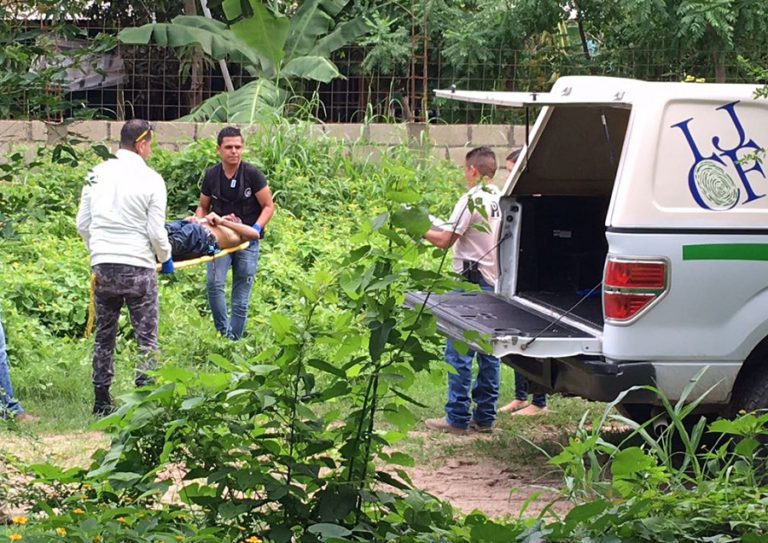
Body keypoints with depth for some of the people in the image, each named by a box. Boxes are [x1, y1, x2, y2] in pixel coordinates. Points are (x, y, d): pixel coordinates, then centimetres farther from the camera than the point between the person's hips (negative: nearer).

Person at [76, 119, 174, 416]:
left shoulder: (98, 174, 5)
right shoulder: (151, 180, -8)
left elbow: (82, 224, 9)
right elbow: (156, 232, -8)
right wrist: (166, 258, 11)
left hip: (103, 266, 5)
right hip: (138, 268, -5)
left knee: (104, 336, 14)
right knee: (147, 339, 3)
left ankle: (101, 401, 18)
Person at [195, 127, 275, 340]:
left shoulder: (252, 174, -7)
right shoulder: (211, 175, 2)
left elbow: (268, 207, -2)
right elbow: (203, 207, 15)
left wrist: (255, 229, -18)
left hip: (247, 242, -1)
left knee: (241, 299, 3)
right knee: (215, 284, -22)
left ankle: (235, 341, 12)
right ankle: (224, 334, -14)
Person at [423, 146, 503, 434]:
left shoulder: (471, 200, -13)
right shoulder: (501, 200, 10)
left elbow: (445, 241, -14)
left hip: (471, 282, -8)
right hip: (495, 283, 8)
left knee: (459, 351, -4)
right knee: (488, 351, 10)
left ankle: (457, 418, -3)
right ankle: (485, 416, 14)